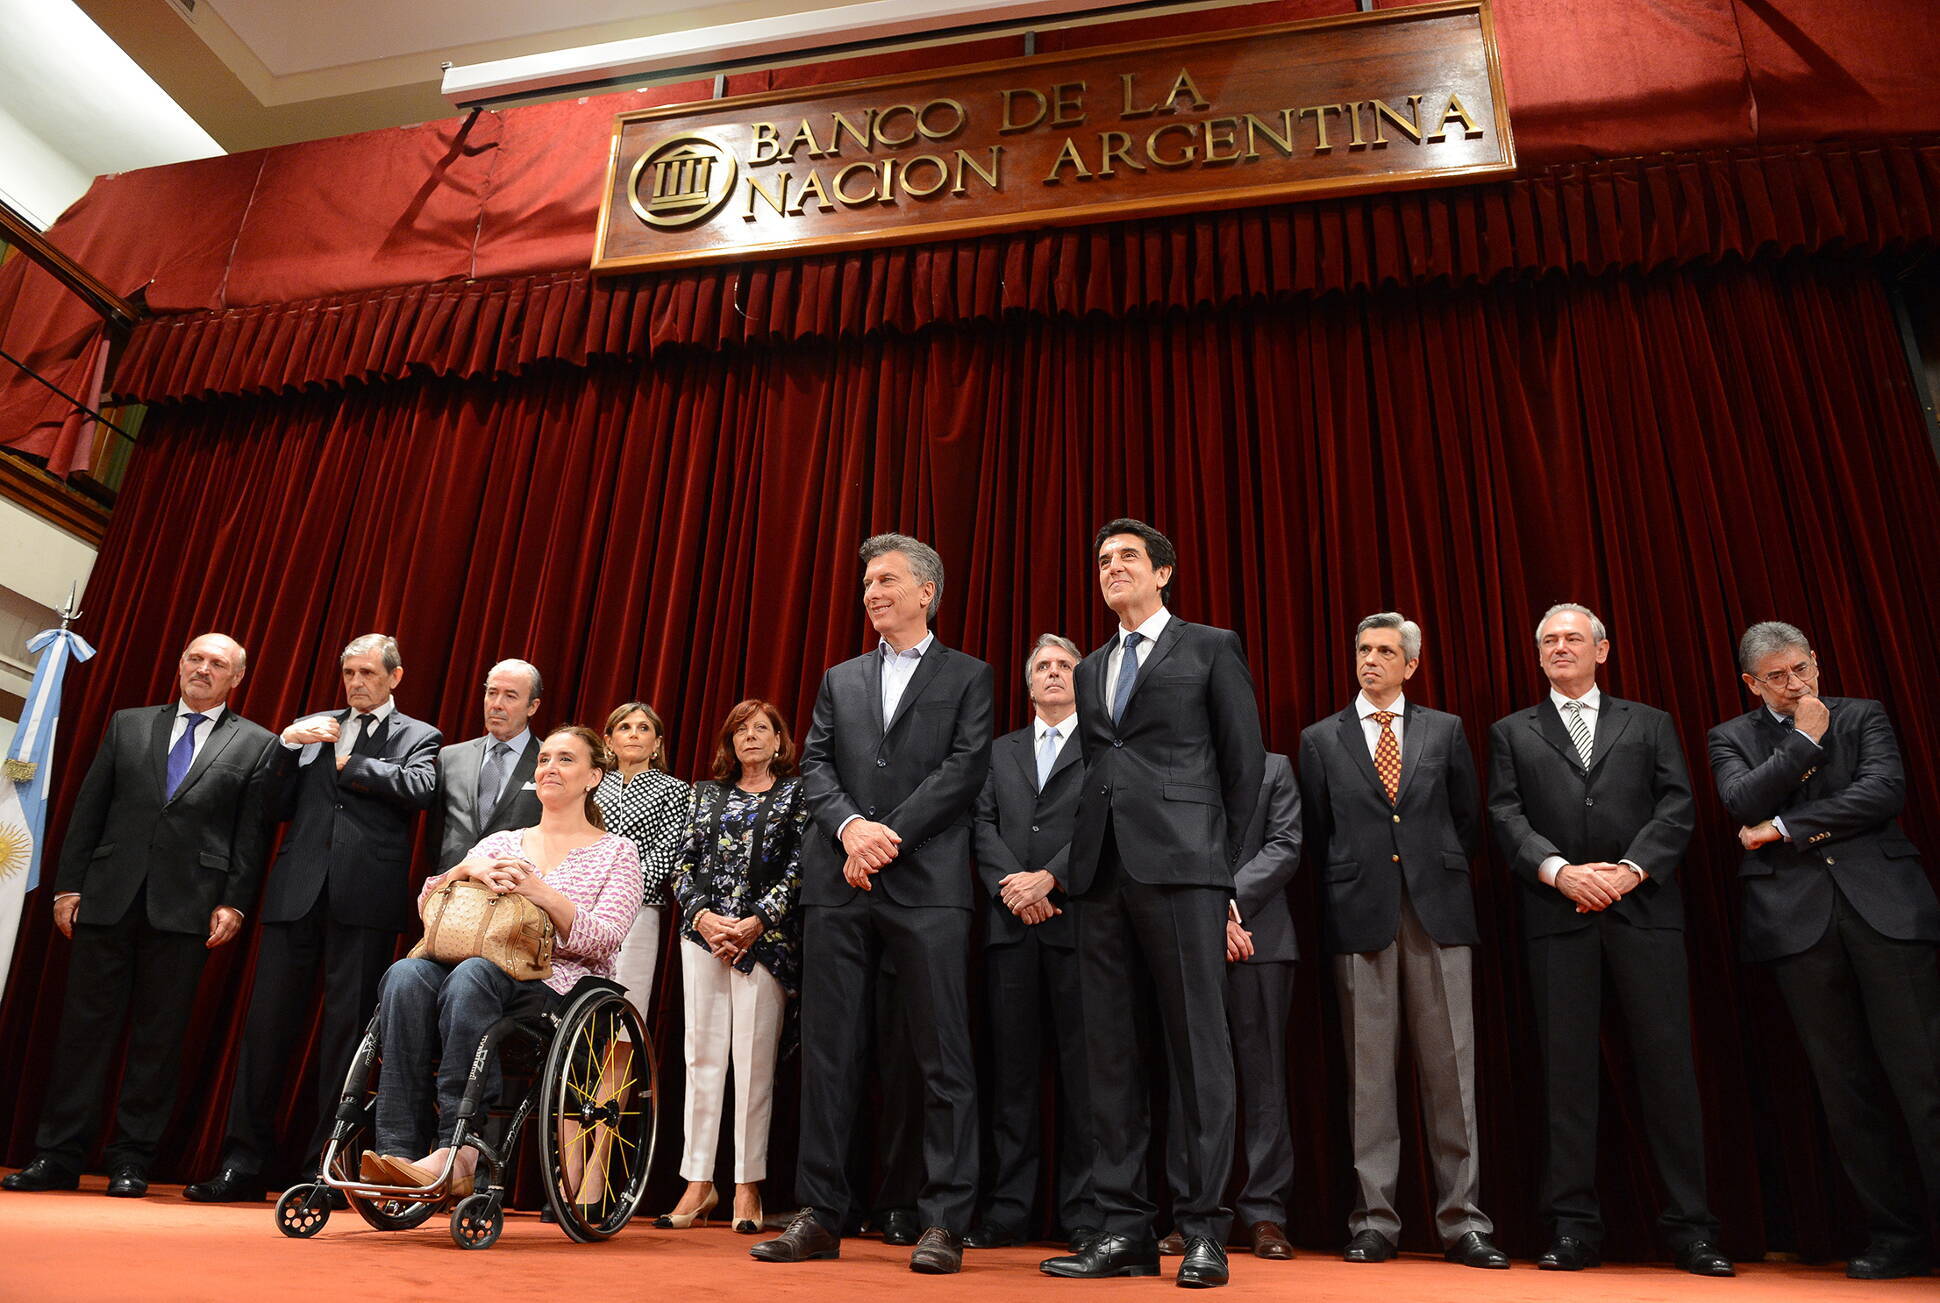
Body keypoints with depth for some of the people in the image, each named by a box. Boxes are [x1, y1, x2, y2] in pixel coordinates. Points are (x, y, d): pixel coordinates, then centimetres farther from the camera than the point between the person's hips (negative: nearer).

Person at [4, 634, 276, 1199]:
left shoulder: (257, 744, 6)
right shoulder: (127, 725, 14)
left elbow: (252, 834, 1)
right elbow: (88, 810, 11)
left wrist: (234, 903, -6)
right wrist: (68, 886, 4)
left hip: (185, 908, -2)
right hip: (108, 898, 2)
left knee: (159, 1035, 3)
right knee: (85, 1025, 5)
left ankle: (131, 1161, 12)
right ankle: (57, 1156, 15)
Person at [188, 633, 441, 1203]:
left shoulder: (418, 736, 9)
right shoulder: (311, 728, 20)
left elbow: (420, 788, -12)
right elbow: (273, 808, 13)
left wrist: (350, 762, -3)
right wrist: (287, 743, 0)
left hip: (365, 899, -3)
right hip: (297, 893, 3)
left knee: (347, 1028, 1)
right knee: (268, 1022, 3)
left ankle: (323, 1170, 9)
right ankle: (243, 1164, 13)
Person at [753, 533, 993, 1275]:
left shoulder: (967, 678, 9)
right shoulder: (841, 681, 20)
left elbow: (964, 769, -3)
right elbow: (815, 767, 9)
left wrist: (888, 838, -12)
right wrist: (850, 826, -11)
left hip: (927, 884, -3)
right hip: (838, 883, 4)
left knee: (942, 1055, -1)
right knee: (828, 1052, 6)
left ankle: (944, 1222, 8)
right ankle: (821, 1215, 16)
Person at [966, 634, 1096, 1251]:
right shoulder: (999, 751, 19)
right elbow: (982, 824, 8)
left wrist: (1049, 878, -15)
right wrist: (1010, 885, -9)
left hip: (1079, 921, -3)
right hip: (1011, 925, 3)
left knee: (1083, 1070, 0)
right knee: (1012, 1070, 5)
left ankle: (1084, 1214, 9)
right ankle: (1007, 1210, 12)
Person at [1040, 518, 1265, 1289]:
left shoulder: (1211, 648, 7)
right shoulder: (1090, 669, 22)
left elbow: (1245, 765, 4)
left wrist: (1228, 869, 1)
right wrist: (1081, 857, 10)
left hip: (1181, 867, -5)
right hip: (1102, 873, 5)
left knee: (1198, 1046, -2)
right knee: (1108, 1050, 5)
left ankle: (1204, 1232, 7)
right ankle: (1124, 1230, 12)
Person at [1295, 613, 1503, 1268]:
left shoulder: (1445, 730, 12)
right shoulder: (1320, 740, 10)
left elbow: (1468, 819, 15)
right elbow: (1316, 833, 11)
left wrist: (1439, 872, 11)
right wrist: (1348, 886, 6)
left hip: (1438, 912, 1)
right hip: (1360, 917, 0)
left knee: (1450, 1066, 1)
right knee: (1368, 1069, 2)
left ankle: (1463, 1222, 9)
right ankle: (1374, 1220, 9)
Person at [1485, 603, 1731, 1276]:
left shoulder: (1650, 724, 17)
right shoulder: (1511, 733, 16)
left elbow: (1676, 806, 5)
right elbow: (1506, 817, 4)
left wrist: (1630, 868, -11)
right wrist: (1560, 870, -12)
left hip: (1644, 910, 0)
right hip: (1557, 916, 0)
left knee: (1668, 1061, 0)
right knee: (1567, 1068, 1)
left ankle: (1690, 1227, 9)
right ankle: (1574, 1228, 6)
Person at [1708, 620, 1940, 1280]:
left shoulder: (1864, 716, 12)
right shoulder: (1732, 737, 13)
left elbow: (1885, 790, -5)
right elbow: (1743, 803, -5)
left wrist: (1785, 828, -6)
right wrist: (1804, 741, -2)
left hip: (1884, 904, 0)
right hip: (1798, 918, 1)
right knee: (1846, 1085, 3)